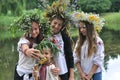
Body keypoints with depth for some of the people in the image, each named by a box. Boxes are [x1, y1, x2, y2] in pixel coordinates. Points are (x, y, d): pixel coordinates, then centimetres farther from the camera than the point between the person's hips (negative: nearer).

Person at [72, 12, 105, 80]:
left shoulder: (98, 41, -9)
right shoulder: (79, 41, 4)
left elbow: (98, 61, -12)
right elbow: (76, 58, -1)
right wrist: (81, 73, -10)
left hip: (95, 74, -4)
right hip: (83, 74, 4)